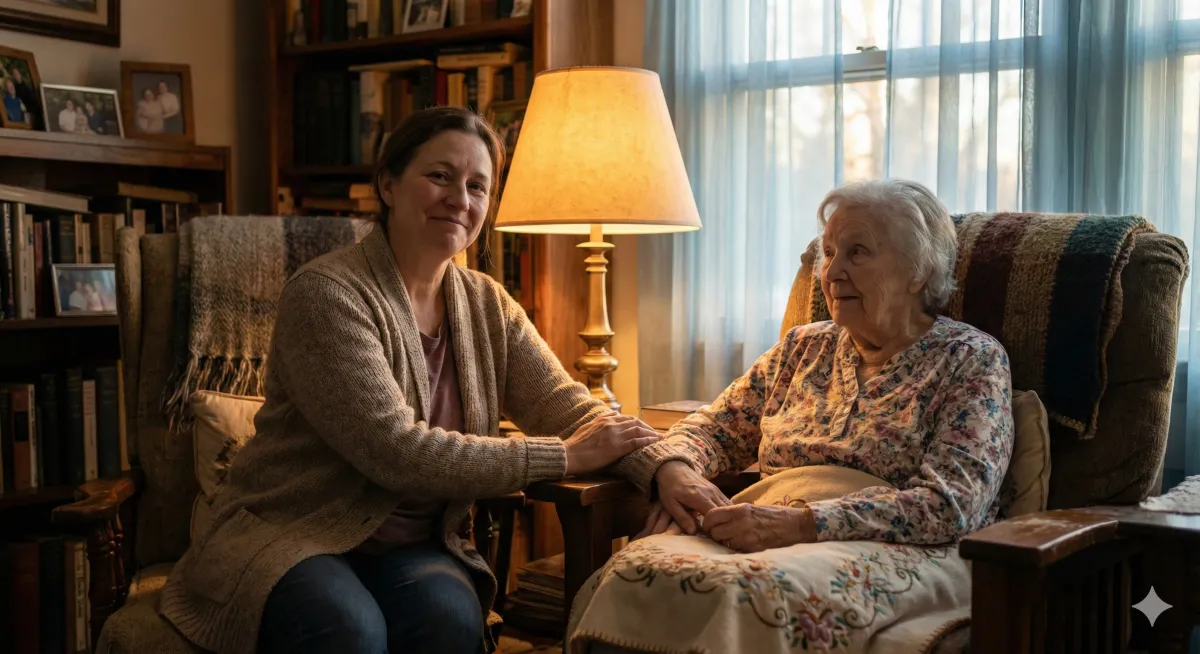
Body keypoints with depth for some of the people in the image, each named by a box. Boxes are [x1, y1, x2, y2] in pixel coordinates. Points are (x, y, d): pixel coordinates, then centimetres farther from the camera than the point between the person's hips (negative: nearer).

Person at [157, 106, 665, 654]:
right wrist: (564, 457, -21)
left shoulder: (488, 306, 6)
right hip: (288, 535, -4)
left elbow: (572, 408, -1)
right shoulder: (326, 293, -14)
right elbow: (395, 451, -23)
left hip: (414, 547, 4)